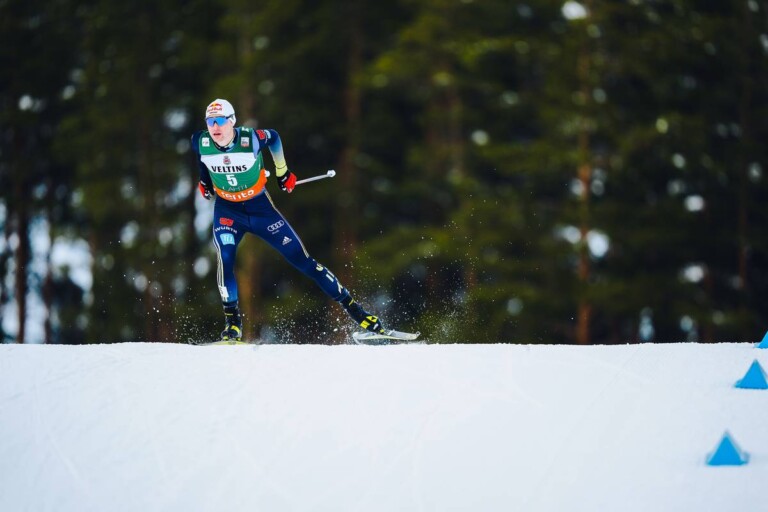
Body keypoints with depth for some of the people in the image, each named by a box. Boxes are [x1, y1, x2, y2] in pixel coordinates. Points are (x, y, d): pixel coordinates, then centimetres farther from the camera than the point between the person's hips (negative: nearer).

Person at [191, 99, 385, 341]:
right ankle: (232, 322, -15)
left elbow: (273, 137, -1)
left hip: (260, 208, -1)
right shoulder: (201, 143, -18)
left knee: (302, 259, -2)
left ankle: (351, 306, 6)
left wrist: (282, 172, 10)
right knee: (224, 258, -26)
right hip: (227, 211, 1)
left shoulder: (250, 139, -24)